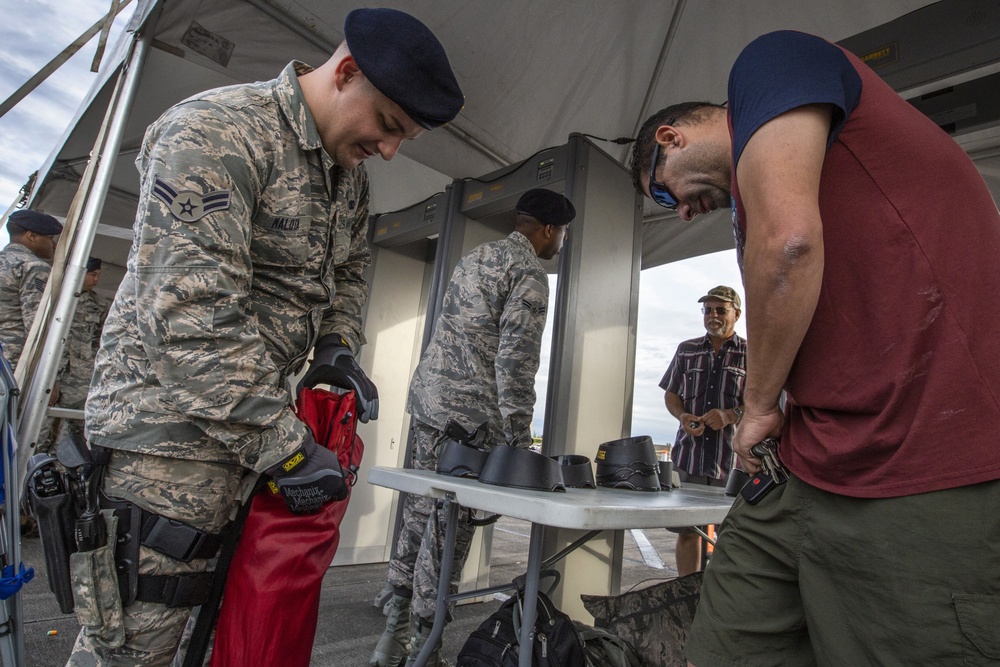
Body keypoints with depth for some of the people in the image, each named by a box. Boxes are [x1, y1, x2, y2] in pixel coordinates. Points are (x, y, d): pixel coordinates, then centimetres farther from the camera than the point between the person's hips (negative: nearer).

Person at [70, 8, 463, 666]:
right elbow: (190, 316, -24)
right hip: (169, 425, -7)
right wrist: (285, 449, -23)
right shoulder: (215, 132, -16)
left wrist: (337, 346, 4)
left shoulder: (351, 174, 10)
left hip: (254, 418, 8)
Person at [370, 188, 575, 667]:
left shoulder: (475, 256, 20)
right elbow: (515, 358, -16)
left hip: (427, 397, 9)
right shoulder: (529, 272, -7)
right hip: (470, 412, -9)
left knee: (420, 511, 13)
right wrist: (519, 435, -13)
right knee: (451, 524, 0)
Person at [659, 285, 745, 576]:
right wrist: (682, 416, -4)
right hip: (690, 454, 3)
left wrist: (730, 415, -17)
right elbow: (670, 394, 17)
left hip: (732, 457, -3)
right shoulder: (687, 350, 14)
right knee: (686, 529, 7)